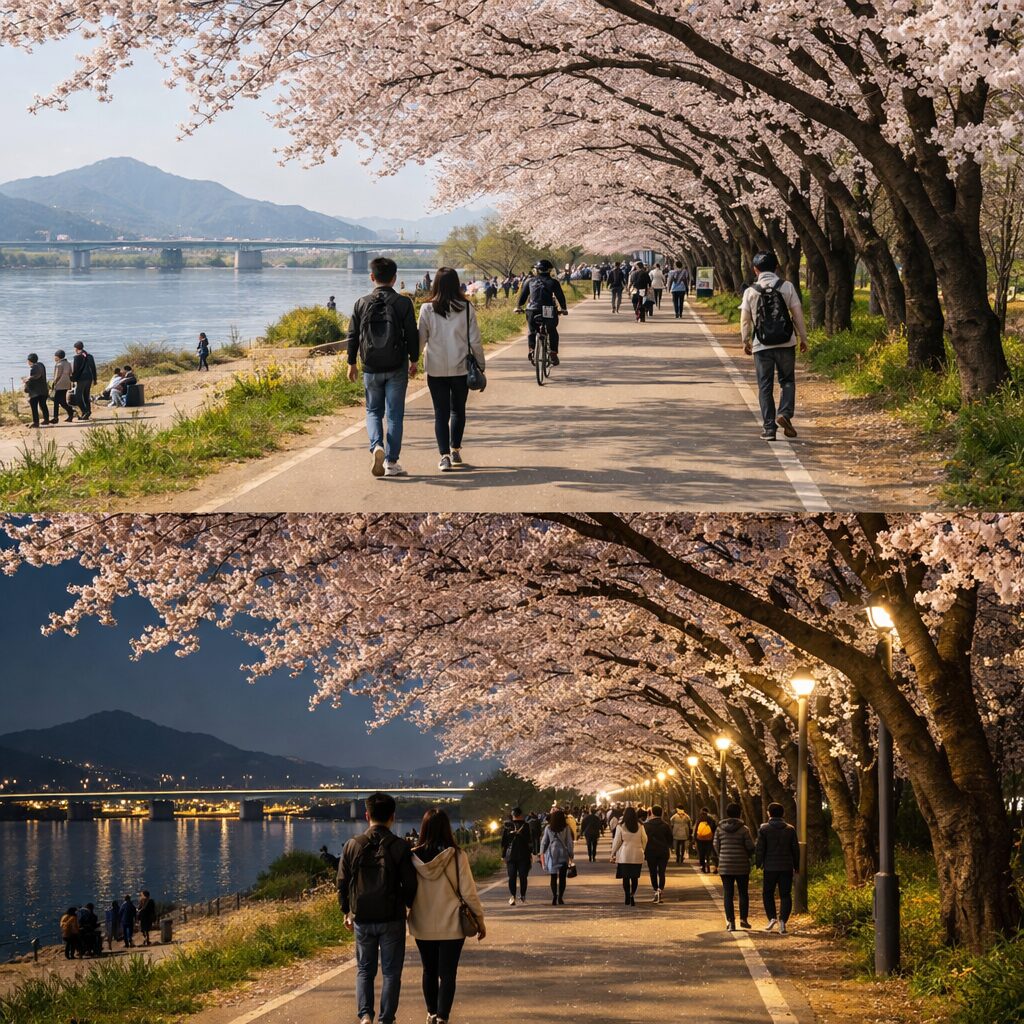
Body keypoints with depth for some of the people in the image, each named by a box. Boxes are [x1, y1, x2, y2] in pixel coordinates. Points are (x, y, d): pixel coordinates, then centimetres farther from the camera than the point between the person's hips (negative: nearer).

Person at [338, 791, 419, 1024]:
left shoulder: (353, 845, -2)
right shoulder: (400, 847, -9)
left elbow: (342, 883, 3)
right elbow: (410, 885, -6)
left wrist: (347, 912, 16)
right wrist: (410, 906, 14)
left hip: (362, 919, 2)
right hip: (392, 919, -2)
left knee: (364, 969, 14)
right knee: (391, 972, 8)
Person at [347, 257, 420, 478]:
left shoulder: (362, 303, -1)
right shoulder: (403, 303, -6)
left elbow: (353, 336, 3)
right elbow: (412, 335, -3)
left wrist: (351, 363, 14)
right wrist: (414, 360, 10)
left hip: (371, 368, 1)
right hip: (397, 368, -1)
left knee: (373, 411, 15)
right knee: (394, 414, 6)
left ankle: (376, 446, -11)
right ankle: (391, 462, 6)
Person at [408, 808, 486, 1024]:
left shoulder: (414, 857, -8)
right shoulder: (457, 856, -13)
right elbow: (468, 892, -9)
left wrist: (408, 912, 18)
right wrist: (480, 919, 3)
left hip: (423, 925, 3)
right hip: (451, 925, -3)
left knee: (429, 971, 18)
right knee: (447, 974, 2)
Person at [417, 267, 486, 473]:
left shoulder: (427, 309, -7)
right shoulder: (466, 308, -6)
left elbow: (421, 339, -2)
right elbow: (475, 340, -3)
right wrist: (480, 364, 8)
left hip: (435, 369, -1)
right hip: (461, 368, 1)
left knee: (441, 413, 4)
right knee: (458, 410, 19)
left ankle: (444, 455, -4)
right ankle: (455, 450, 20)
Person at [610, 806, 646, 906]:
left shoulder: (621, 826, -6)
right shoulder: (640, 826, 0)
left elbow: (617, 841, -2)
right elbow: (645, 840, 6)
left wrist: (613, 854, 8)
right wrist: (642, 850, 21)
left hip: (624, 855, -2)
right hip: (637, 855, 2)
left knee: (626, 877, 6)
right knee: (635, 877, 7)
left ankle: (628, 897, 3)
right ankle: (632, 895, -8)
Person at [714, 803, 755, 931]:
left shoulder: (720, 829, 0)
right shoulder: (744, 829, -8)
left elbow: (716, 846, 3)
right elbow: (750, 847, -7)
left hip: (725, 866, 2)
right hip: (742, 866, -2)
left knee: (728, 894, 4)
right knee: (743, 893, 12)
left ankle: (730, 922, -2)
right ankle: (743, 918, 9)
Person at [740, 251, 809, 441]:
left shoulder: (750, 291, -1)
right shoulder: (787, 287, -3)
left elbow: (745, 319, 2)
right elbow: (797, 313, -1)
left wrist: (746, 341, 16)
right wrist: (803, 338, 9)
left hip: (762, 346, 0)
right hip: (786, 343, 0)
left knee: (765, 386, 6)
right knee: (787, 380, 13)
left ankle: (769, 428, 4)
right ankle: (785, 413, -10)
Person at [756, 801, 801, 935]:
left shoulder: (764, 829, -5)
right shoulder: (790, 829, 4)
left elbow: (760, 848, -7)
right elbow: (795, 848, 7)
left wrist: (758, 863, 3)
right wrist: (796, 865, 15)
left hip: (770, 867, -2)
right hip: (787, 867, 2)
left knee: (768, 893, 14)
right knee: (785, 895, 4)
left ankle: (772, 917, 0)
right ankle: (783, 921, -8)